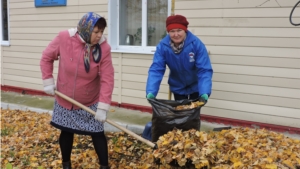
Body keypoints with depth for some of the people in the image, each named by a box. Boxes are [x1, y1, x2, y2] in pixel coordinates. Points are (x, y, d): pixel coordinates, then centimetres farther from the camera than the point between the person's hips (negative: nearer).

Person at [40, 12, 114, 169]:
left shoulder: (104, 48, -19)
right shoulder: (63, 38, -18)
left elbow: (107, 79, -19)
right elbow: (46, 57, -1)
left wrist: (103, 107, -23)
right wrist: (48, 81, -7)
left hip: (91, 102, -1)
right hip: (65, 100, 1)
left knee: (97, 133, 2)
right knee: (66, 132, 15)